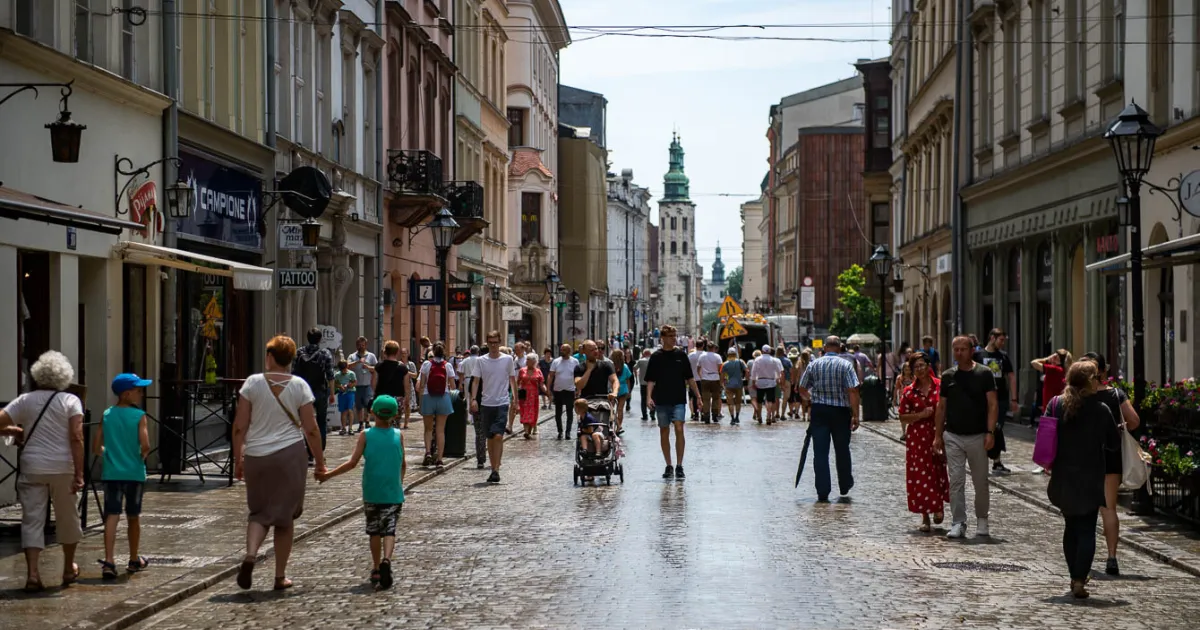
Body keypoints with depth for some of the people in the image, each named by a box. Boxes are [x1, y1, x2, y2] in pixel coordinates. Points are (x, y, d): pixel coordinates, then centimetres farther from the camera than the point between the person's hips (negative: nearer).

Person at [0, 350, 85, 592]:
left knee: (32, 520, 2)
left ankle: (33, 575, -9)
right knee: (66, 517, 16)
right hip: (62, 467, -1)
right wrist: (79, 474, -12)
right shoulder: (70, 401, -1)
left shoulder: (25, 400, 5)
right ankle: (69, 570, 31)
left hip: (32, 467, 1)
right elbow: (76, 438, -11)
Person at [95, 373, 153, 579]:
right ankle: (134, 560, 29)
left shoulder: (107, 415, 4)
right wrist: (142, 456, 3)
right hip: (134, 473, -2)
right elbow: (145, 445, -18)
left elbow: (97, 449, 4)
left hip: (111, 474, 2)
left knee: (112, 516, -3)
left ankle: (108, 562, -17)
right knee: (133, 516, 14)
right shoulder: (139, 416, -7)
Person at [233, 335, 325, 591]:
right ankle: (280, 576, 14)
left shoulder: (253, 382, -1)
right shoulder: (299, 385, -1)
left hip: (256, 456, 1)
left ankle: (250, 555, -11)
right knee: (285, 515, 11)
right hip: (289, 455, -1)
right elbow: (311, 429, -2)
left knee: (259, 512, 16)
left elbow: (239, 426, -2)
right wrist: (319, 461, 8)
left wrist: (238, 459, 7)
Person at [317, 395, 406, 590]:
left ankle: (376, 569, 18)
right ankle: (386, 560, -27)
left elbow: (352, 463, -7)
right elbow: (403, 465, 9)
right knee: (389, 530, -2)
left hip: (371, 493, 0)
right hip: (393, 493, 0)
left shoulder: (366, 435, -2)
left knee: (374, 531, 14)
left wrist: (328, 475, 2)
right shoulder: (398, 435, 2)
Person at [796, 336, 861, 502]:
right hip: (841, 412, -1)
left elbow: (802, 390, 8)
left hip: (819, 411, 1)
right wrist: (855, 415, -11)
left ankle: (823, 491, -4)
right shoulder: (845, 365, -5)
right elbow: (853, 391, -13)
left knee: (820, 452, 1)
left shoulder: (814, 364, 2)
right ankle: (845, 486, 29)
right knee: (842, 450, 15)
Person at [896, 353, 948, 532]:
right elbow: (903, 417, 5)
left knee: (939, 472, -1)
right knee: (920, 476, 0)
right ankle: (925, 517, 9)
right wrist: (921, 415, -11)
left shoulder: (940, 386, 1)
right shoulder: (908, 391, 4)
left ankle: (939, 506, 26)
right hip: (916, 438, 1)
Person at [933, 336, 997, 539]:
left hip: (977, 436, -2)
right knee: (956, 481, -1)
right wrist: (938, 435, 7)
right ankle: (958, 523, 3)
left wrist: (990, 432, -14)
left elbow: (993, 406, -5)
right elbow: (941, 408, 11)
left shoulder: (984, 374, -1)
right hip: (953, 437, 2)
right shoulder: (947, 376, 7)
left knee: (981, 482, 7)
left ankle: (981, 519, 24)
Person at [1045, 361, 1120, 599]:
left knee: (1071, 527, 17)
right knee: (1087, 530, 0)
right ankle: (1079, 580, -10)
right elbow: (1114, 444, -2)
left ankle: (1076, 576, 24)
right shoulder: (1101, 410, -11)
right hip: (1090, 480, -3)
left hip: (1063, 479, 4)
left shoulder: (1055, 404, -4)